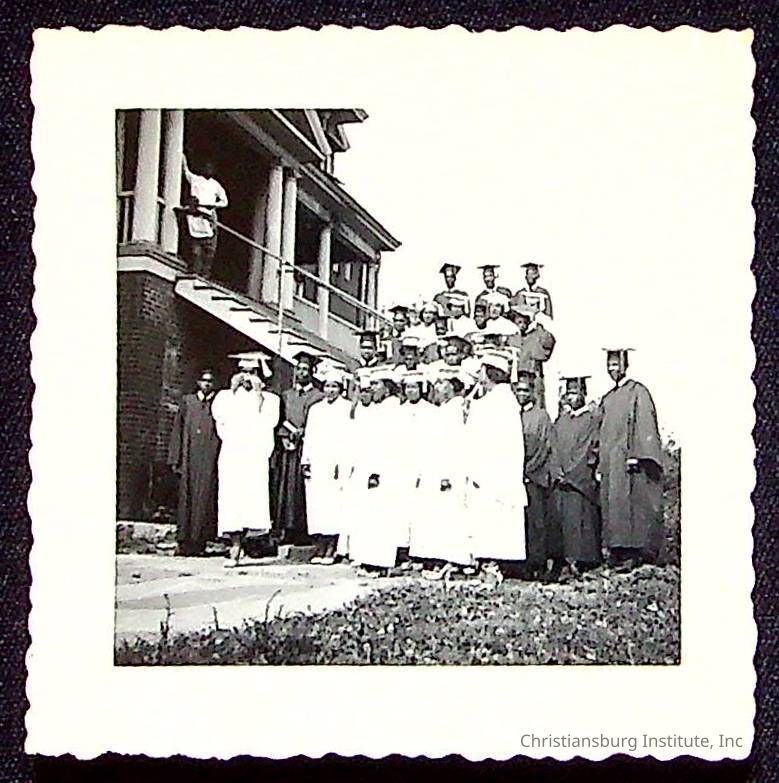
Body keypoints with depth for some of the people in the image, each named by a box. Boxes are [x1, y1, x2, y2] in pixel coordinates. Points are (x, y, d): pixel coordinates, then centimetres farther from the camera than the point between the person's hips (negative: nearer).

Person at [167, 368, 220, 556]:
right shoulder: (187, 401, 12)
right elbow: (177, 431, 11)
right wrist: (175, 460, 5)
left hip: (210, 458, -2)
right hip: (189, 460, 2)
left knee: (204, 497, -3)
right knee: (186, 498, 3)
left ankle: (198, 542, 2)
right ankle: (184, 542, 7)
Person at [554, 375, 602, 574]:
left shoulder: (593, 418, -3)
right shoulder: (561, 419, 15)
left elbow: (592, 451, -9)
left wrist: (571, 474, -12)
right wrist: (559, 472, 3)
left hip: (583, 479, -5)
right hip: (563, 479, 5)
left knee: (582, 518, -6)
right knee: (565, 518, 3)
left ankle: (582, 558, -1)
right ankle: (569, 557, 7)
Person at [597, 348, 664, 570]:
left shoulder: (638, 392, -2)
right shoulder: (607, 399, 19)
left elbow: (644, 426, -11)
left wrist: (634, 456, -19)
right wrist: (600, 464, 13)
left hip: (629, 460, -7)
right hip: (610, 464, 7)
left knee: (629, 503, -9)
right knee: (610, 505, 4)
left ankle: (633, 552, -6)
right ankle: (616, 551, 8)